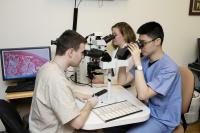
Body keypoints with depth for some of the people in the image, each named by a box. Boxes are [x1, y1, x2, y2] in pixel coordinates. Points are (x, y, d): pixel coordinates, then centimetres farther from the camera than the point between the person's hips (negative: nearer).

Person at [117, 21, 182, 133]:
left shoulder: (169, 68, -25)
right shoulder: (144, 60, -2)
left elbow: (142, 95, -31)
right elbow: (122, 81, 1)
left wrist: (137, 63, -33)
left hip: (162, 120, -7)